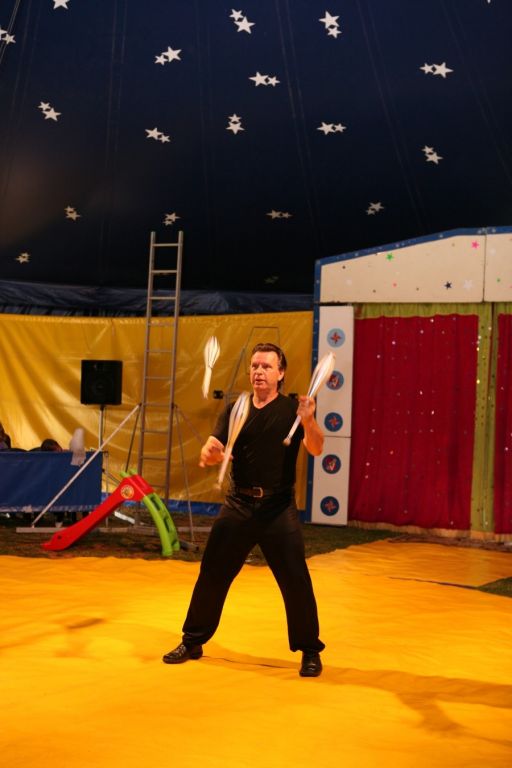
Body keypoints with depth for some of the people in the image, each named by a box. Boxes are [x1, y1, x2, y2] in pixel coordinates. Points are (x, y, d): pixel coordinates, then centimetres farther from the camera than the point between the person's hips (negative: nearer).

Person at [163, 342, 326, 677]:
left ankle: (310, 651, 14)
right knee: (212, 575, 8)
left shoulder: (292, 409, -3)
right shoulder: (234, 410, 7)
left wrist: (308, 421, -37)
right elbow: (213, 449, -2)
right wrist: (209, 454, -27)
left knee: (296, 581, -3)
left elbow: (317, 449, -17)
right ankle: (192, 642, 25)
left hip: (278, 508, -3)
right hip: (238, 505, 3)